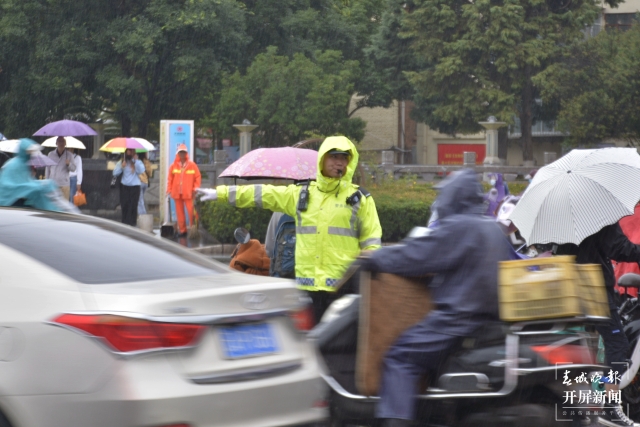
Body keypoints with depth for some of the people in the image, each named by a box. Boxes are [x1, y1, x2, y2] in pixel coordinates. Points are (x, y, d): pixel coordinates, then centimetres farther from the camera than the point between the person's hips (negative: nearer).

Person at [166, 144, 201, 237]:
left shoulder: (192, 165, 0)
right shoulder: (174, 166, 4)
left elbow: (198, 177, 4)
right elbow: (170, 178, 8)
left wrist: (195, 188, -3)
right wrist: (169, 190, 3)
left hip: (188, 193, -2)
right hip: (177, 193, 2)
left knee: (191, 212, -7)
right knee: (179, 213, 6)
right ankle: (182, 230, 13)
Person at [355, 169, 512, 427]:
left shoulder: (457, 227, -12)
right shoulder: (493, 229, 16)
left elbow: (415, 256, -13)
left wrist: (374, 260, -1)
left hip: (459, 316, -10)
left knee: (400, 358, -11)